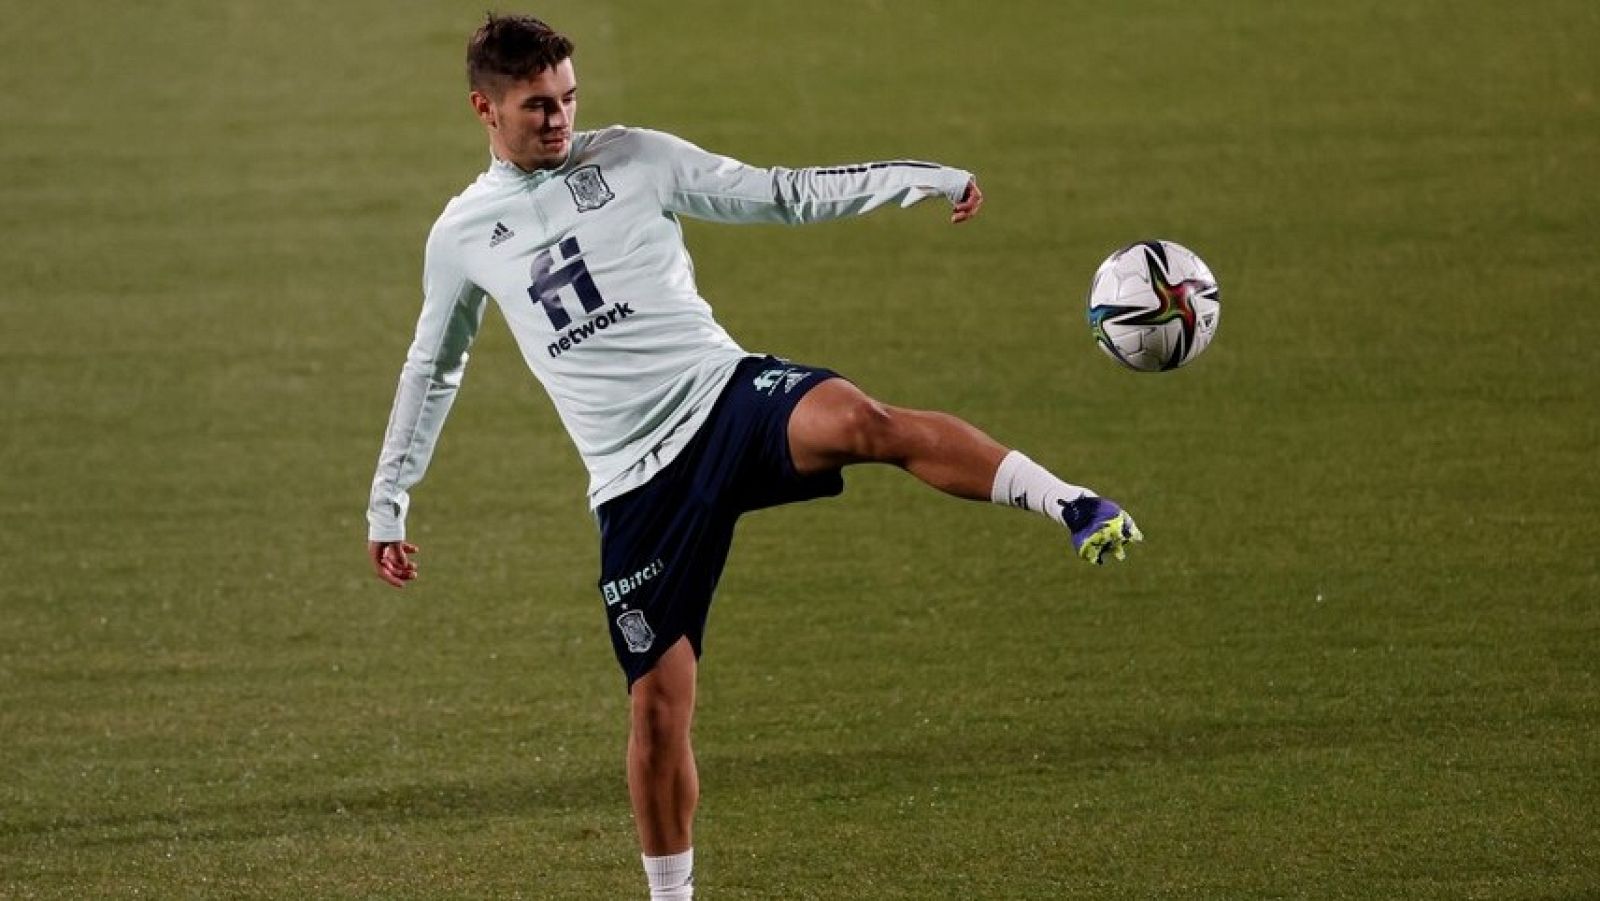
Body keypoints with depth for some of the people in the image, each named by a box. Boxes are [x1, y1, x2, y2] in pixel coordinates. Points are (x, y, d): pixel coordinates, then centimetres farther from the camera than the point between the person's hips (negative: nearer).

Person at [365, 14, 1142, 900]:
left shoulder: (632, 157, 6)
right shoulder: (463, 235, 10)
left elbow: (781, 194, 8)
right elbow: (431, 371, 25)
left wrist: (923, 178, 1)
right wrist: (388, 501, 25)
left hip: (728, 395, -1)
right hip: (638, 485, 2)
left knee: (861, 422, -36)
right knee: (658, 704, -1)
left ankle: (1072, 507, -44)